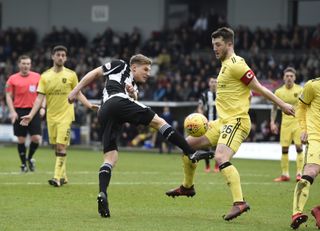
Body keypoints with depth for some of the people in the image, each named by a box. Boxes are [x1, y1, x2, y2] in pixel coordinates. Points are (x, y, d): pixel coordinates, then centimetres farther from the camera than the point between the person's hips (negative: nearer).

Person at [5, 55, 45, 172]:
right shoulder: (13, 79, 3)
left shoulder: (37, 77, 5)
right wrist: (12, 111, -7)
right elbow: (8, 96, 4)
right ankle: (23, 164, 15)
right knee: (21, 139, 2)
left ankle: (29, 158, 19)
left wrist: (42, 107, -2)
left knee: (36, 138, -7)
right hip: (19, 111, -1)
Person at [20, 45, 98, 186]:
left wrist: (90, 106, -10)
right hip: (51, 116, 3)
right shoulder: (45, 76, 2)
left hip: (65, 115, -3)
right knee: (56, 147, 8)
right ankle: (63, 177, 20)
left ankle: (57, 178, -15)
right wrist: (31, 115, -10)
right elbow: (40, 98, 0)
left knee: (61, 146, -12)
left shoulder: (71, 75, -1)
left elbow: (78, 94, 5)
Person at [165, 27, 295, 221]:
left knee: (221, 158, -29)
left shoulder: (236, 64, -14)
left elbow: (258, 88, -12)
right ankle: (187, 187, 31)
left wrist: (282, 105, -11)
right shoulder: (225, 65, 17)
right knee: (188, 144, 13)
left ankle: (239, 202, -34)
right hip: (223, 121, 10)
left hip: (236, 121, -10)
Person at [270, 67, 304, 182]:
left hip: (298, 121, -2)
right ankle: (285, 174, 9)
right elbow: (274, 109, 12)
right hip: (285, 122, 2)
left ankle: (299, 173, -3)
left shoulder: (300, 90, -2)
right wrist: (272, 122, 3)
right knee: (284, 148, 1)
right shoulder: (279, 92, 3)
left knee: (299, 147, -8)